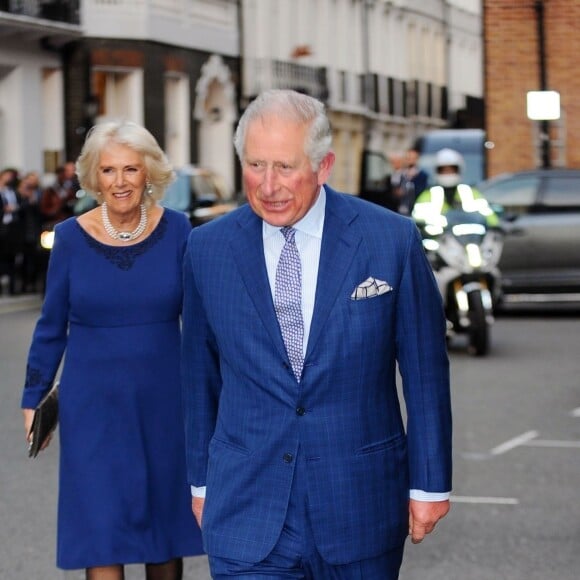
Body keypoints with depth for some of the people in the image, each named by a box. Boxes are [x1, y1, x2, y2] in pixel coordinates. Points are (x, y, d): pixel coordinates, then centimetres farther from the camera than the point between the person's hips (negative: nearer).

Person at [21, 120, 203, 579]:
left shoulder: (176, 231, -3)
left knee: (168, 528, 11)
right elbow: (52, 327, 6)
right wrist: (34, 399, 6)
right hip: (94, 405, -1)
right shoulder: (71, 237, -3)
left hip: (165, 401, 1)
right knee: (102, 540, -3)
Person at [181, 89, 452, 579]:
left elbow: (424, 370, 0)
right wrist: (201, 481, 14)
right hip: (246, 511, 1)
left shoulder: (392, 240, -6)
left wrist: (430, 483, 3)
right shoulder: (207, 249, 0)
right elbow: (200, 374, 9)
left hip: (362, 506, 0)